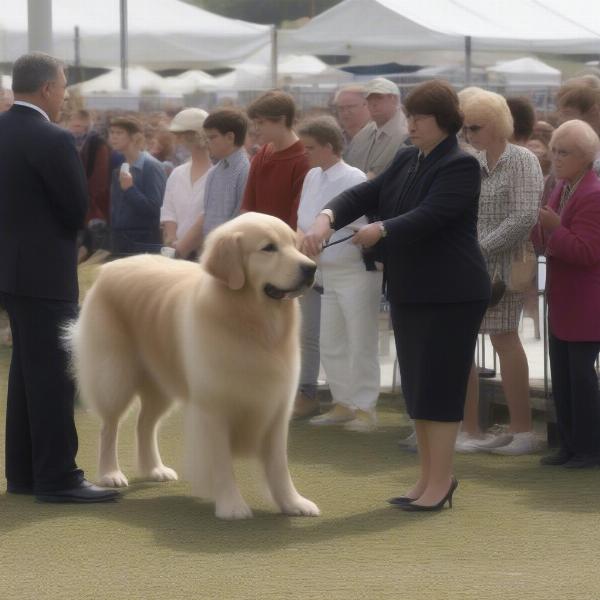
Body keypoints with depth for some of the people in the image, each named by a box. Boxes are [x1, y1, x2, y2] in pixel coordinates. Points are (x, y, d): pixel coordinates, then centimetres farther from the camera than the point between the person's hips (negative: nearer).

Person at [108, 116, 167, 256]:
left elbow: (155, 209, -17)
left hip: (144, 245, -7)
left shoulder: (151, 167, -9)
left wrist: (130, 189, -25)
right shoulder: (116, 167, 12)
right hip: (119, 244, 7)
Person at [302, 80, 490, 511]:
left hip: (450, 294, -8)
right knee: (417, 387, 12)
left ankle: (441, 480, 0)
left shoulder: (461, 165, -12)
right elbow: (366, 195, 4)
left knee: (439, 386, -6)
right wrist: (328, 217, -13)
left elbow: (429, 216, -24)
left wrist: (382, 230, -28)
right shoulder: (407, 161, 12)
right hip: (409, 292, 8)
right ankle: (429, 476, 20)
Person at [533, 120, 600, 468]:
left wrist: (554, 229, -24)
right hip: (562, 302, 9)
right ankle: (570, 445, 19)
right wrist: (542, 230, 1)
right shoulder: (562, 188, 12)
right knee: (562, 377, 12)